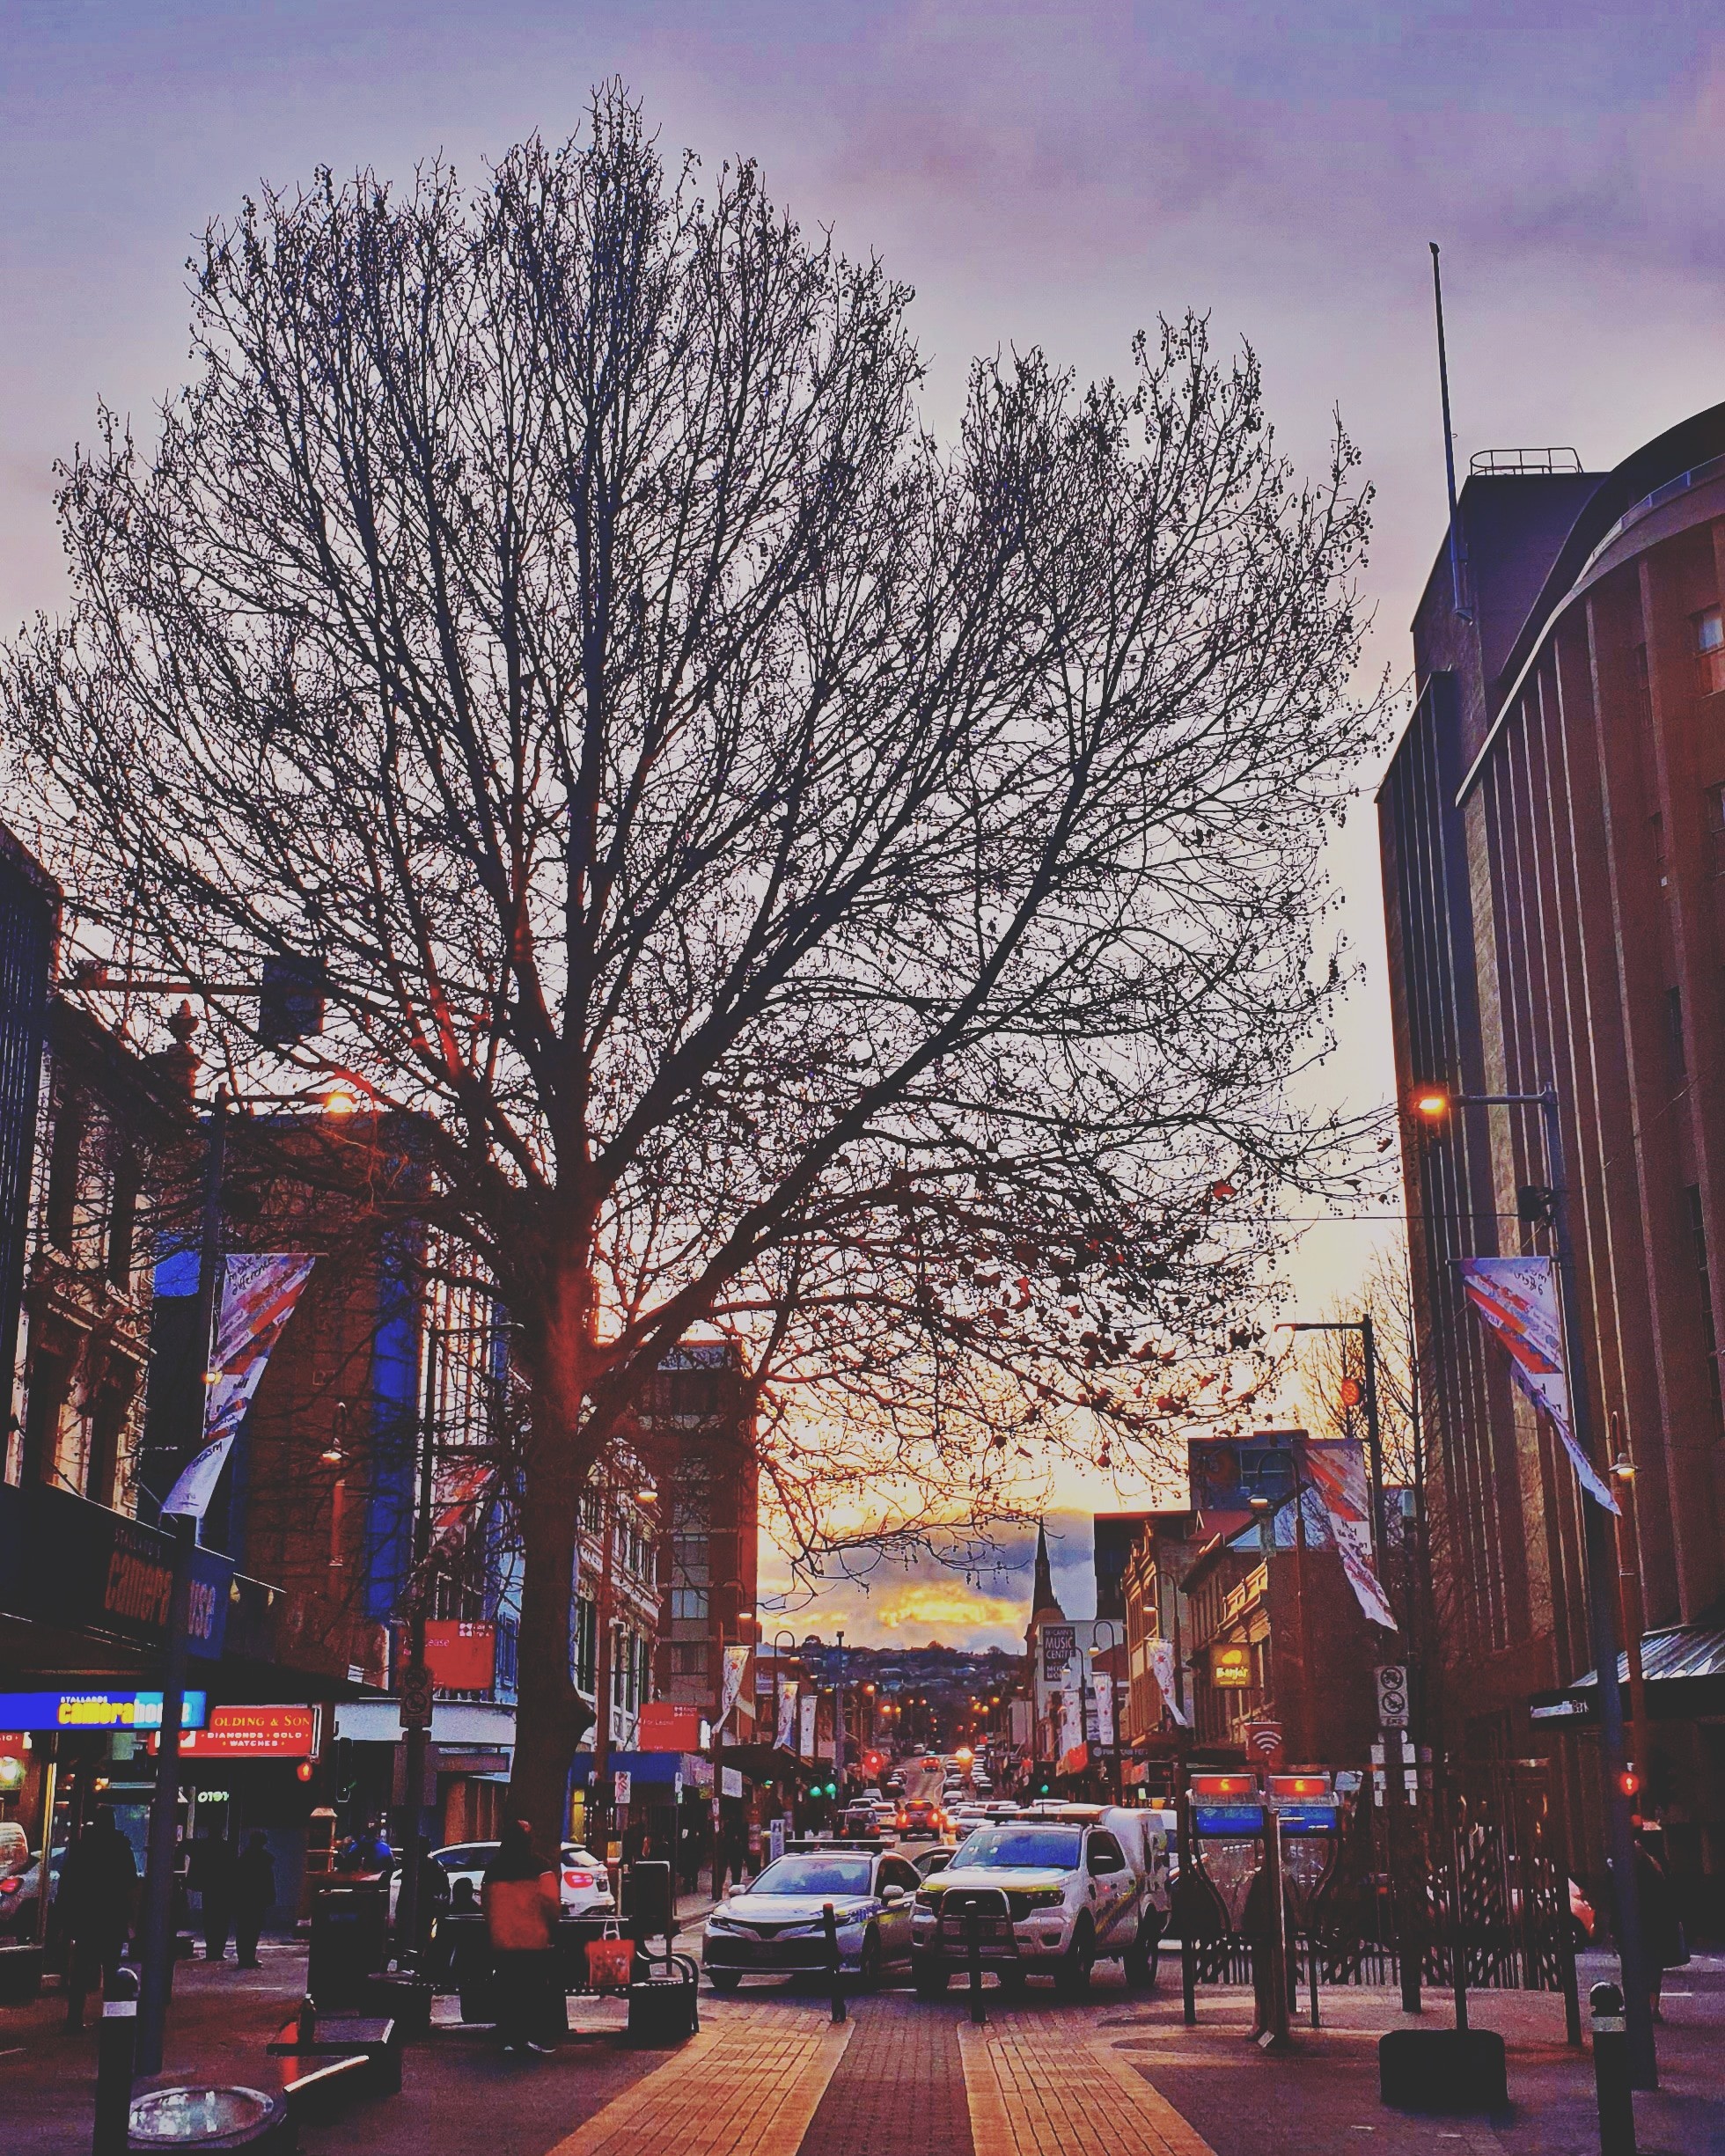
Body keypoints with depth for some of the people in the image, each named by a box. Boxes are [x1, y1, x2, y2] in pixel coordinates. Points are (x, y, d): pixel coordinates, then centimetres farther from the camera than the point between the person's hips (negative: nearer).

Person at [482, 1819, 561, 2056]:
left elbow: (485, 1902, 13)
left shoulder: (493, 1868, 6)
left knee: (507, 1990, 10)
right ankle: (532, 2035, -5)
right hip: (535, 1939, -4)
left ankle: (508, 2038, 11)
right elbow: (551, 1901, -13)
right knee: (536, 1990, 3)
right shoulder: (539, 1866, -8)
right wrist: (553, 1927, 1)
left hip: (502, 1941, 4)